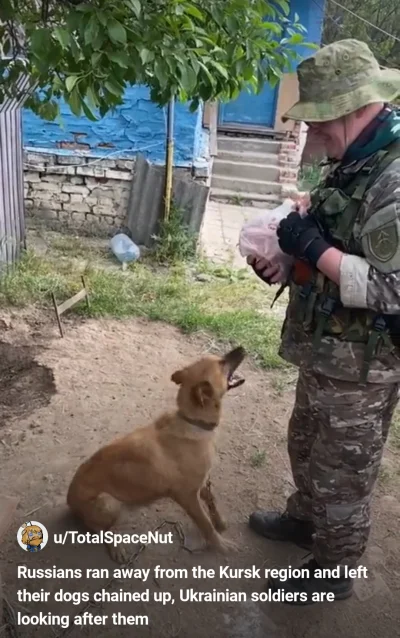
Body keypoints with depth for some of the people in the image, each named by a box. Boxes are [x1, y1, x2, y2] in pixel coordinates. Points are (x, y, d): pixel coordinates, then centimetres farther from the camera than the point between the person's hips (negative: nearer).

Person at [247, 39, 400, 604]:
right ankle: (304, 519, 53)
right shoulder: (351, 166, 7)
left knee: (343, 475, 12)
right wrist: (285, 260, 2)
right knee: (306, 446, 27)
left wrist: (314, 248, -27)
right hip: (324, 352, 9)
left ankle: (334, 571, 36)